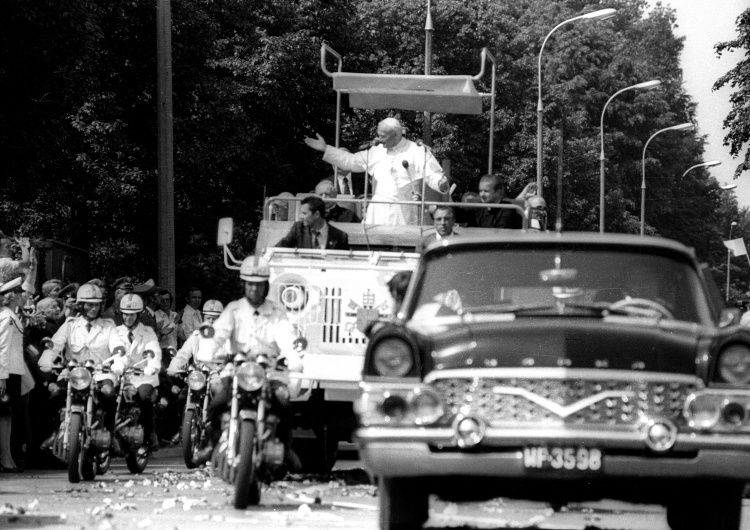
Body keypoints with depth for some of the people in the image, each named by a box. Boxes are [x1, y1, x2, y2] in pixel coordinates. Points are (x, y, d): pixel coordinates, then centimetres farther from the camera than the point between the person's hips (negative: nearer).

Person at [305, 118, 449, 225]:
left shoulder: (417, 152, -4)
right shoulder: (376, 152, 12)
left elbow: (433, 175, -9)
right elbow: (351, 161, 19)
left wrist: (441, 184, -32)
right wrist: (325, 149, 16)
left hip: (402, 215, -5)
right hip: (378, 213, 5)